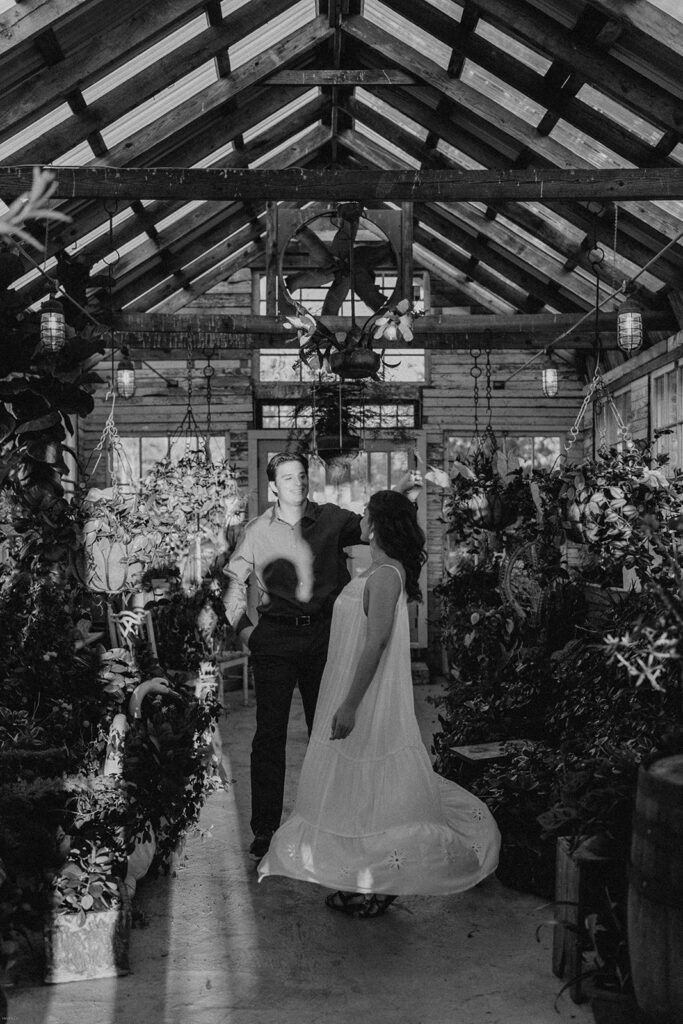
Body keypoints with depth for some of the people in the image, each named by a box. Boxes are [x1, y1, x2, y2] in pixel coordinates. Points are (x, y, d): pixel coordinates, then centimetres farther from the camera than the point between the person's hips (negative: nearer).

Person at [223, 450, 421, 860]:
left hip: (324, 634, 1)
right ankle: (265, 829, 8)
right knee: (270, 733, -1)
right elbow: (233, 582, 13)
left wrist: (399, 492, -16)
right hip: (275, 637, -1)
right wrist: (243, 627, 5)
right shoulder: (258, 530, 4)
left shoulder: (331, 519, 5)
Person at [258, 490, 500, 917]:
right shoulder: (381, 572, 10)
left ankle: (376, 886, 12)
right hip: (363, 694, 10)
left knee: (370, 789, 0)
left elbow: (377, 641, -25)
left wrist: (349, 705, -25)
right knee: (360, 786, 16)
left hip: (371, 699, -10)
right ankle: (363, 882, 26)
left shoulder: (385, 575, -19)